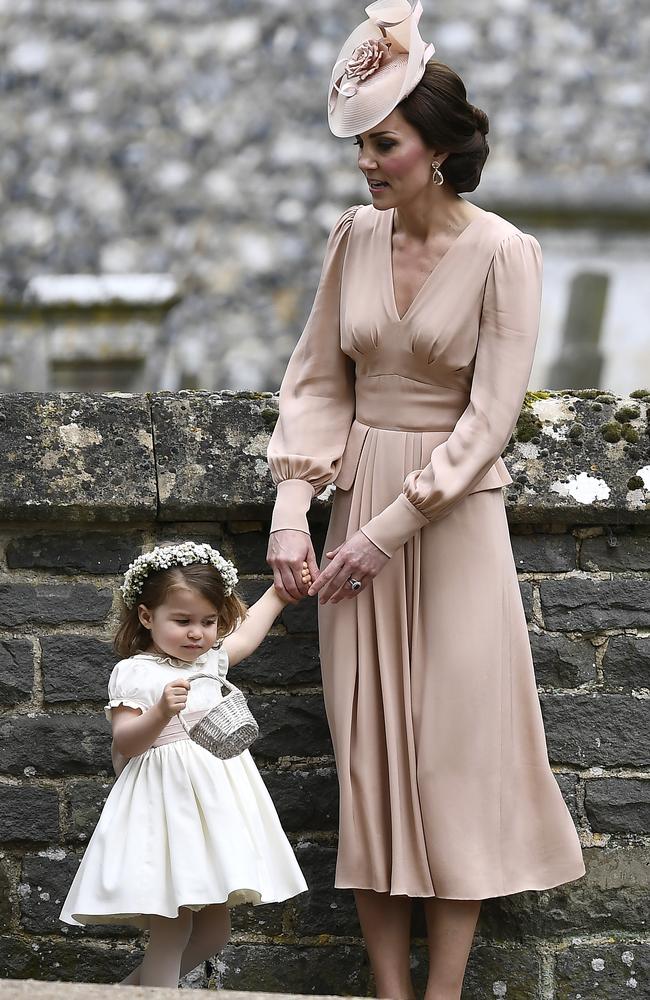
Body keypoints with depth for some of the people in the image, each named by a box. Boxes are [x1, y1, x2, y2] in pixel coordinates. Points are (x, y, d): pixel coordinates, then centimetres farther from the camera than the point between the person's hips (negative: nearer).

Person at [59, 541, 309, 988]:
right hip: (168, 800, -7)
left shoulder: (209, 660, 12)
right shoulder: (136, 673, -8)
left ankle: (137, 984, 26)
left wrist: (278, 593, 38)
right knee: (172, 930, -9)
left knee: (214, 930, 10)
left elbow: (246, 635, 31)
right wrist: (161, 713, -28)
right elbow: (124, 743, -13)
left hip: (216, 800, 7)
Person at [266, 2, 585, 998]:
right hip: (358, 499, 5)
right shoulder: (356, 236, 3)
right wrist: (292, 510, -5)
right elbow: (317, 380, 7)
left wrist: (390, 531, -16)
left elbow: (489, 418, -14)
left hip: (453, 513, -4)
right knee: (367, 749, 5)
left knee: (456, 747, -1)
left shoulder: (504, 254, -11)